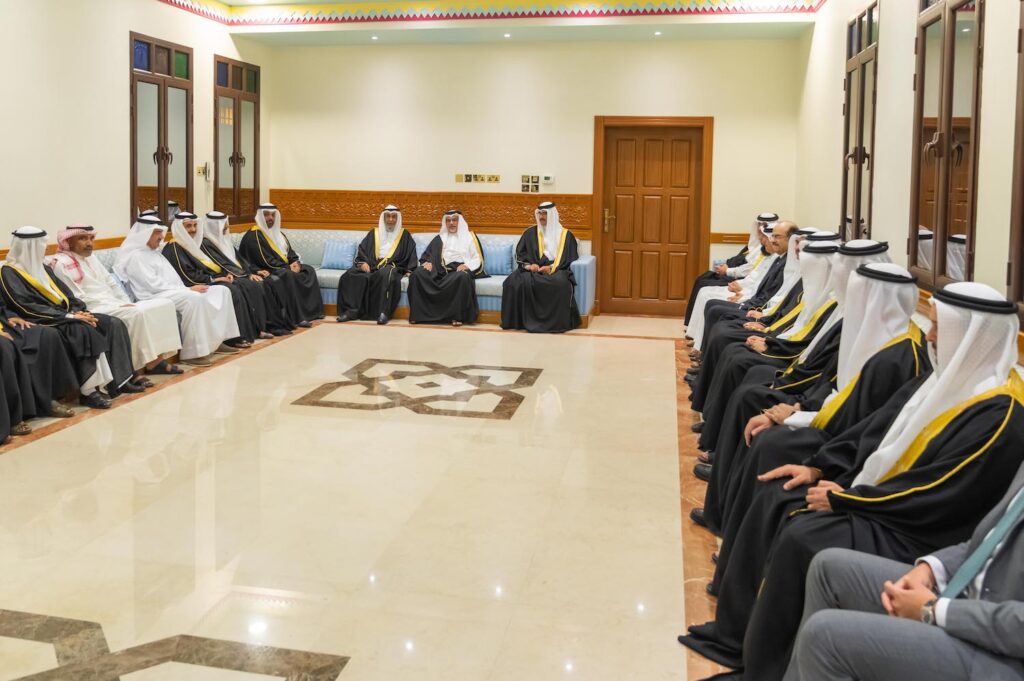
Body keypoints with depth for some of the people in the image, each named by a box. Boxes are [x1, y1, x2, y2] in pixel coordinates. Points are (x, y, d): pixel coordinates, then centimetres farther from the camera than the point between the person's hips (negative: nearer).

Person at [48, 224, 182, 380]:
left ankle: (155, 358, -13)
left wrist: (128, 304, 2)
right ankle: (137, 369, -25)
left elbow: (112, 284, 20)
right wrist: (117, 307, -17)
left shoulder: (91, 258, 21)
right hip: (94, 310, -9)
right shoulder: (61, 263, -6)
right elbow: (78, 300, -14)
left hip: (115, 305, 9)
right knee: (137, 314, -34)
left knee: (164, 304, -7)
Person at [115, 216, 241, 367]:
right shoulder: (135, 256, -7)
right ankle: (192, 352, -33)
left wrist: (188, 288, 2)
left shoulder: (154, 251, 23)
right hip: (156, 297, -10)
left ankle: (216, 340, -4)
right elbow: (153, 285, -17)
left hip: (175, 292, 10)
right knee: (194, 299, -37)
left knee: (221, 291, -3)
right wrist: (188, 289, -17)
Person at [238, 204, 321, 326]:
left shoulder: (278, 233, 18)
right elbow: (265, 260, -20)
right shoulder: (253, 236, -11)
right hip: (266, 270, -9)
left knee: (309, 270, -4)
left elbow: (290, 252, 15)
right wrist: (288, 267, -20)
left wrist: (296, 263, -9)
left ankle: (313, 310, -5)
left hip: (284, 267, 9)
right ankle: (297, 317, -36)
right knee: (289, 275, -34)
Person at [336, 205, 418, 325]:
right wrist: (363, 262, -7)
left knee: (386, 274, -42)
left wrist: (409, 270, -5)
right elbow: (362, 249, 14)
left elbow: (412, 253, 10)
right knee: (350, 275, -27)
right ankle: (351, 310, -30)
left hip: (393, 267, -3)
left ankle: (383, 312, -44)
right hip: (371, 266, 3)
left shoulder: (404, 235, 17)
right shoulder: (373, 233, 21)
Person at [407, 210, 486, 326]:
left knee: (462, 277, -41)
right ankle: (417, 313, -28)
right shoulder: (439, 239, 26)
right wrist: (427, 262, -4)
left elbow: (477, 259, 8)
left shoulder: (469, 237, 17)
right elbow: (426, 255, 21)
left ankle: (457, 316, -37)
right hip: (440, 270, 3)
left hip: (459, 270, -3)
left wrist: (467, 265, -13)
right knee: (417, 274, -25)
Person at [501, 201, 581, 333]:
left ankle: (556, 322, -29)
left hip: (556, 270, -2)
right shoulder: (530, 233, 18)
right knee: (514, 281, -32)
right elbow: (520, 253, 14)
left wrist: (552, 267, -12)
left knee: (560, 283, -40)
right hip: (532, 269, 2)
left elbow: (570, 256, 4)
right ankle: (528, 320, -26)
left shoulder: (565, 234, 12)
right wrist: (528, 265, -9)